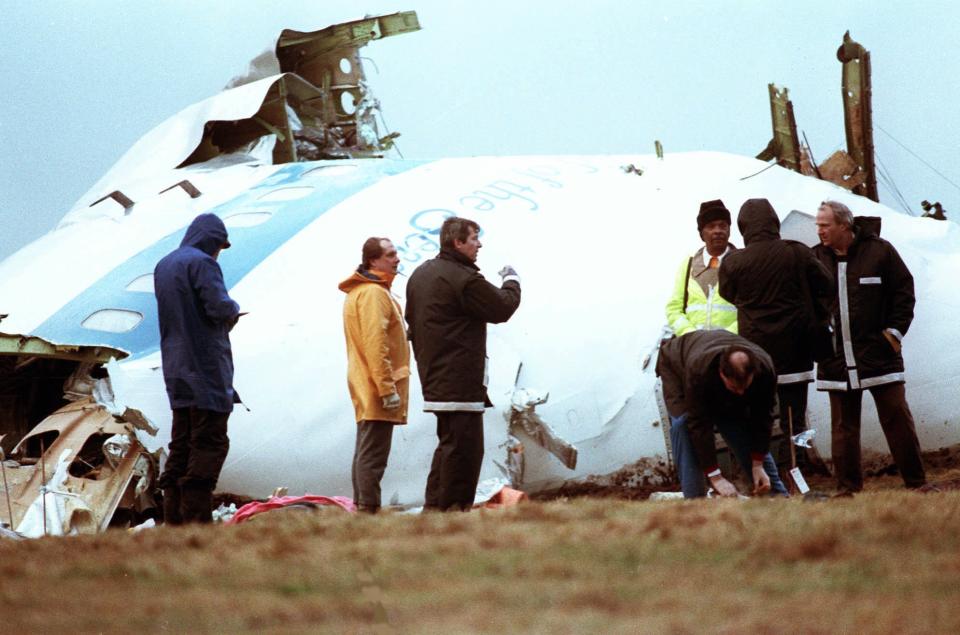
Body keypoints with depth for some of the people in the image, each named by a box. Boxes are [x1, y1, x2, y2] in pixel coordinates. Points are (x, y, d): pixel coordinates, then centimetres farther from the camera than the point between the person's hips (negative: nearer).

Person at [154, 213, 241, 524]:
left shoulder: (164, 265, 15)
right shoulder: (201, 263, -12)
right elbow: (219, 306, -20)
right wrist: (234, 308, 2)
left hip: (177, 368, 9)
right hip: (205, 367, -9)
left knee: (181, 445, 11)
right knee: (210, 444, -7)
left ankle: (174, 520, 9)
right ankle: (196, 518, -13)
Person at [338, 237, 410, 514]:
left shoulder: (360, 291, 19)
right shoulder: (373, 293, -14)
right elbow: (375, 344, -22)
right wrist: (388, 388, -23)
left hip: (366, 389, 11)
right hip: (377, 387, -11)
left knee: (366, 451, 13)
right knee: (373, 454, -12)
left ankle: (362, 508, 17)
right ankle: (369, 511, -14)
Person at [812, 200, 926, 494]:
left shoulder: (879, 251, -2)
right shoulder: (815, 258, 4)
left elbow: (904, 291, 3)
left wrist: (895, 330, -3)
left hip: (879, 353, -2)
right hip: (837, 358, 3)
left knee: (897, 418, -1)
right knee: (843, 426, 5)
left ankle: (916, 482, 6)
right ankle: (848, 488, 10)